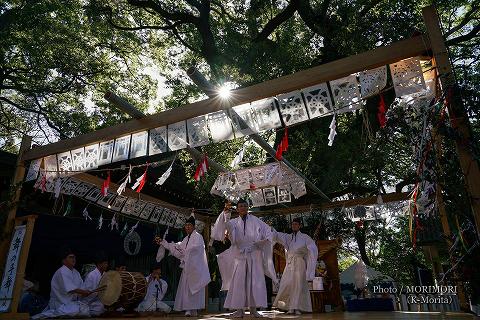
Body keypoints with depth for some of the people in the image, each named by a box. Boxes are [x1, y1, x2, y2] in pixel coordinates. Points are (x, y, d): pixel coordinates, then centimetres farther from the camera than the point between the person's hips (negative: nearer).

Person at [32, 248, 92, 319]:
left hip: (72, 301, 8)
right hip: (60, 303, -8)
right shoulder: (62, 272, -13)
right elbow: (69, 289, -21)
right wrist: (85, 292, -19)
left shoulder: (76, 272, 13)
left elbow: (81, 288, 11)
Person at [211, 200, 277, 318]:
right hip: (239, 255, 1)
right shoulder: (234, 222, 7)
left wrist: (262, 242, -6)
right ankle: (239, 309, 4)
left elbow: (268, 231, 9)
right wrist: (225, 212, -30)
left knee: (254, 281, -1)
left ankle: (253, 308, 6)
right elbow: (225, 224, -13)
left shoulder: (255, 221, 5)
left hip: (254, 256, 0)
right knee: (238, 281, -2)